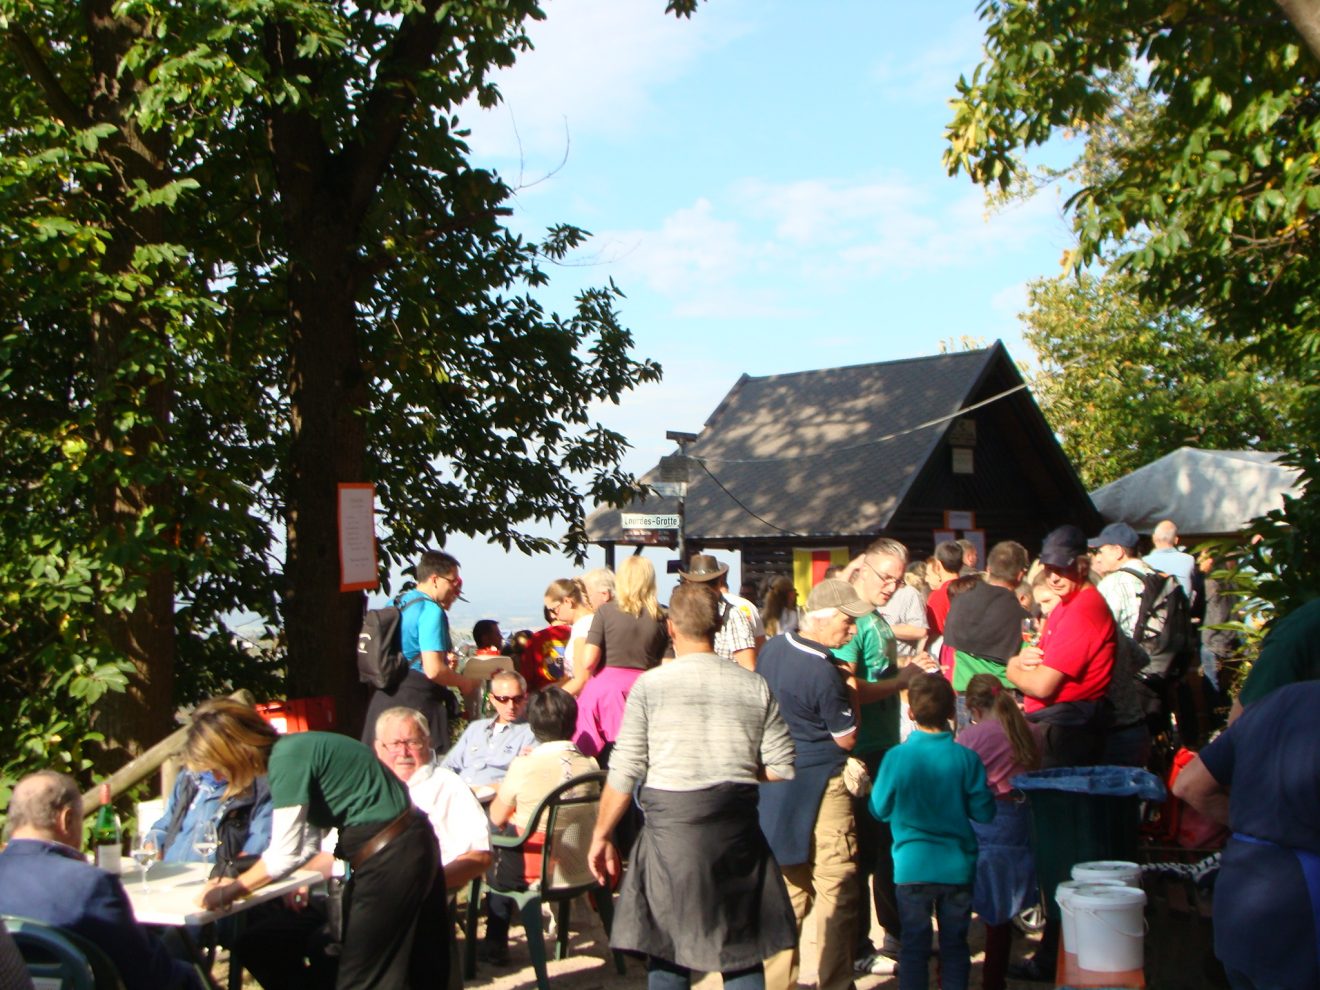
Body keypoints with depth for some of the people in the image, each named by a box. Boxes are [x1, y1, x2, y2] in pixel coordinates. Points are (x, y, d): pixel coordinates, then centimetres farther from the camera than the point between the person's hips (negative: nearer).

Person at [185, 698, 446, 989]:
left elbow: (284, 855, -18)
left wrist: (229, 892, -4)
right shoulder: (292, 750, 9)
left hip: (392, 856, -10)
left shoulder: (288, 759, -19)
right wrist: (237, 883, 11)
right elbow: (305, 845, 15)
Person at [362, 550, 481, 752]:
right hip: (417, 702, -9)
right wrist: (464, 683, -4)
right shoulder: (432, 611, -15)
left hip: (383, 697, 9)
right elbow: (434, 671, -22)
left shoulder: (396, 603, 12)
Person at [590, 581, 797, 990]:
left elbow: (624, 773, -4)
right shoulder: (755, 686, 3)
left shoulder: (650, 684, -4)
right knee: (742, 951, 14)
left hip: (671, 823, -2)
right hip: (738, 829, 3)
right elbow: (782, 768, 3)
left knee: (665, 948, 8)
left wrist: (601, 836, 6)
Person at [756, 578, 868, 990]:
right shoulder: (824, 673, -21)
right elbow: (847, 738, -11)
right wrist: (851, 682, -5)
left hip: (775, 787, 9)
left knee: (789, 890, 15)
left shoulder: (772, 648, 4)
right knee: (837, 893, 0)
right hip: (818, 787, -9)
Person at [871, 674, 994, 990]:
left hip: (912, 867, -1)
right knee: (954, 944, 12)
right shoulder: (967, 758, -10)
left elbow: (879, 809, -2)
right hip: (958, 867, 1)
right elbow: (984, 811, -4)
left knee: (914, 943, 9)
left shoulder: (896, 757, -13)